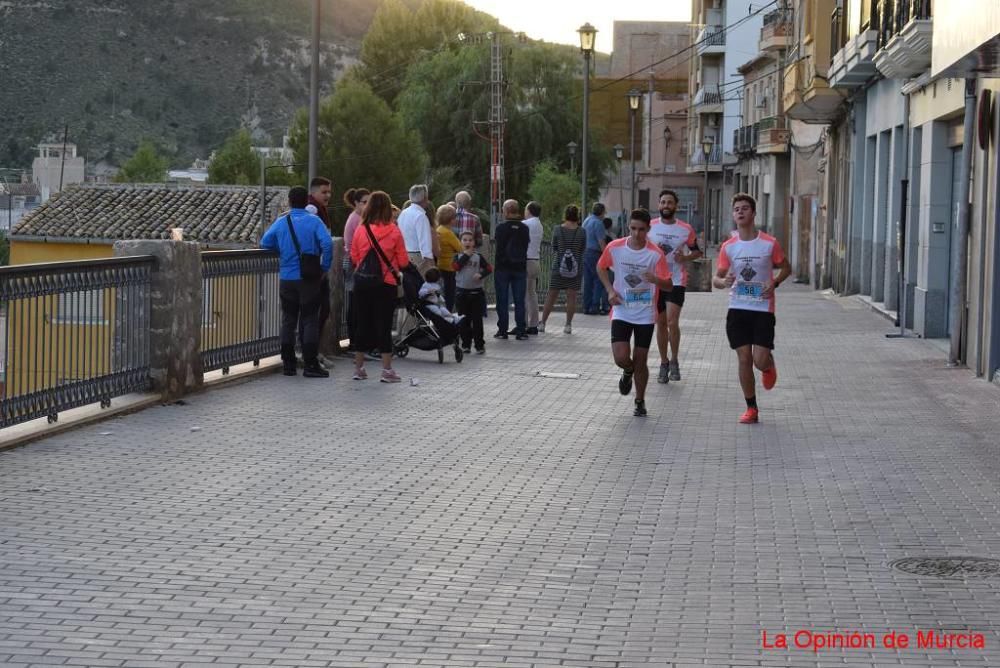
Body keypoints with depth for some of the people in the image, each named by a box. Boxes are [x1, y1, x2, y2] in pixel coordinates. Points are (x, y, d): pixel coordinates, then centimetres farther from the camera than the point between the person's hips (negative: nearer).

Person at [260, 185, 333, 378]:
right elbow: (327, 244, -18)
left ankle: (288, 364, 14)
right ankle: (310, 364, -2)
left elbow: (265, 243, 6)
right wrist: (324, 267, -5)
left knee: (288, 320, 11)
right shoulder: (314, 221, -6)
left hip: (286, 278, 3)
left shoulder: (281, 222, 3)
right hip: (309, 278, -3)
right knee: (309, 320, 1)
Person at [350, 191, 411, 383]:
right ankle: (387, 370, 2)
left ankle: (359, 368, 15)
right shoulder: (394, 232, -9)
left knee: (362, 324, 11)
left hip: (362, 283, 2)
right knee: (384, 325, 3)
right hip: (386, 284, -2)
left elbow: (354, 257, 5)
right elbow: (403, 261, -3)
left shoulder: (360, 230, -5)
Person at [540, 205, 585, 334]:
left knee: (551, 295, 7)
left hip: (558, 266, 0)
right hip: (576, 267, 0)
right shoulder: (581, 232, -5)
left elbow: (553, 249, 5)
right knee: (571, 296, 4)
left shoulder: (557, 230, -4)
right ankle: (568, 325, 4)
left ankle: (543, 323, 11)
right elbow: (582, 251, 4)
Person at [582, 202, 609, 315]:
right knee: (599, 280, -3)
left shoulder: (586, 221, 16)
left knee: (587, 281, 10)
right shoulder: (598, 223, -11)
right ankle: (595, 306, -9)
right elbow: (601, 242, -16)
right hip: (594, 253, -8)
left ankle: (586, 307, 10)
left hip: (584, 253, 8)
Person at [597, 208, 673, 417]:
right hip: (621, 312, 1)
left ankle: (640, 401, 25)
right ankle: (628, 372, 24)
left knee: (640, 361, 5)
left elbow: (669, 286, -11)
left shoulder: (656, 254, -11)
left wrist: (655, 279, -33)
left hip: (645, 315, -1)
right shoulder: (614, 248, -6)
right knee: (621, 358, -13)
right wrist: (610, 290, -1)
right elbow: (601, 268, 13)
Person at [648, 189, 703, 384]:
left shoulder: (686, 229, -1)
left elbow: (697, 252, 9)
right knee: (660, 323, 9)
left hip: (677, 281, -2)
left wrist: (685, 258, -12)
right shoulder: (650, 227, 3)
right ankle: (664, 363, 21)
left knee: (672, 322, -14)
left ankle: (674, 361, 3)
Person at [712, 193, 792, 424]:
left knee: (760, 360, -10)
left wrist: (774, 283, -9)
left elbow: (786, 268, 10)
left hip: (763, 309, -2)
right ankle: (751, 408, 13)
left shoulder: (769, 244, -4)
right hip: (738, 309, 2)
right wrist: (723, 281, -19)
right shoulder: (728, 246, 2)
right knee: (744, 359, 0)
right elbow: (716, 278, 5)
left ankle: (769, 366, 29)